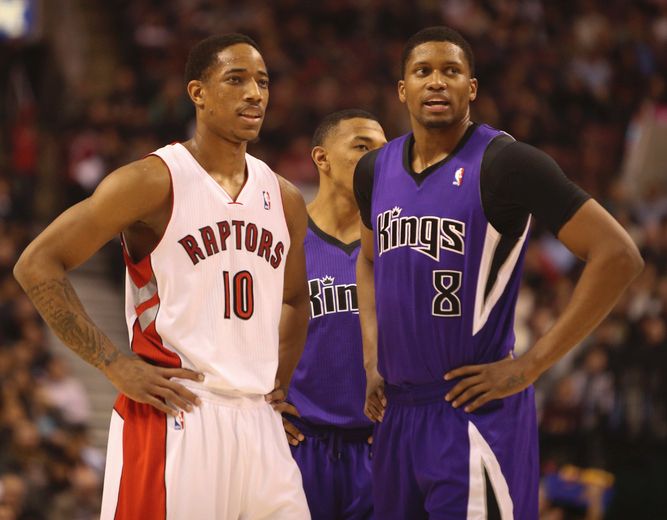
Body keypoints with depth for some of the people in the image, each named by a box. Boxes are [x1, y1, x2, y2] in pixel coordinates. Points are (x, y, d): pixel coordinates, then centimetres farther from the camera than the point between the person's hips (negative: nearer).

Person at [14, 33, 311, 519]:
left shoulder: (284, 199, 13)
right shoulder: (153, 182, -6)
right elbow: (37, 265, -9)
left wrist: (278, 381, 16)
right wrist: (117, 366, -13)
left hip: (257, 422, 6)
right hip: (172, 419, -6)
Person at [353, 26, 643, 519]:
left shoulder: (505, 162, -12)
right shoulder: (375, 170, 9)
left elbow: (618, 256, -16)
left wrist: (529, 365, -15)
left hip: (475, 410, -7)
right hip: (397, 411, 7)